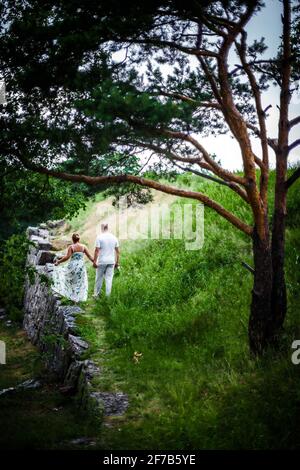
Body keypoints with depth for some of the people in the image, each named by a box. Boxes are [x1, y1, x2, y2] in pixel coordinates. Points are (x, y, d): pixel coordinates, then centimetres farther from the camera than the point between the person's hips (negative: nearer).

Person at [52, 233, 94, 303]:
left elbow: (67, 257, -17)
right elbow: (89, 256, 2)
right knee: (79, 283, 15)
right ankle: (77, 299, 19)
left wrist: (58, 262, -10)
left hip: (73, 266, -3)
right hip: (81, 267, 3)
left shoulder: (71, 247, -9)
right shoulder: (83, 247, 0)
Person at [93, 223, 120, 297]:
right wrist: (117, 262, 14)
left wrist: (94, 261, -7)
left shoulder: (99, 237, -8)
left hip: (102, 261, -3)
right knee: (109, 279, 6)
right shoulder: (114, 237, 5)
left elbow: (97, 250, -12)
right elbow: (117, 251, 7)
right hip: (111, 261, 3)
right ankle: (108, 296, 7)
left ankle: (96, 294, 18)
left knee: (99, 278, 9)